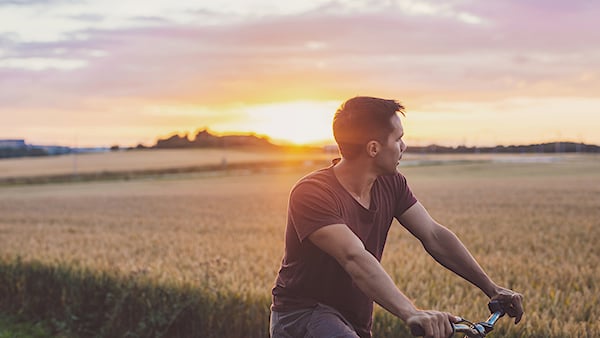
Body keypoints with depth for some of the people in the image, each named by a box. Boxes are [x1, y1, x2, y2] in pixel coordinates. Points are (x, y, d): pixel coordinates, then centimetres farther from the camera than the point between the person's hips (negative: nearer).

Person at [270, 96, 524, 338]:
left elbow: (434, 236, 0)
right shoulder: (311, 193, -24)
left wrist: (491, 288, -6)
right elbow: (355, 259, -37)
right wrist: (411, 313, -48)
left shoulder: (391, 185, 0)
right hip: (302, 315, -8)